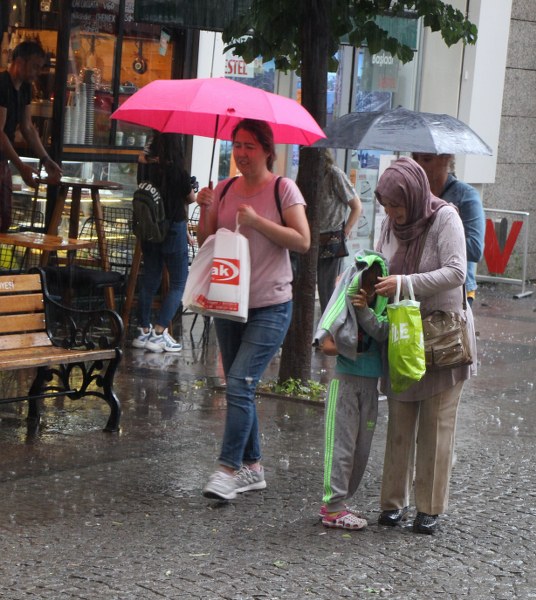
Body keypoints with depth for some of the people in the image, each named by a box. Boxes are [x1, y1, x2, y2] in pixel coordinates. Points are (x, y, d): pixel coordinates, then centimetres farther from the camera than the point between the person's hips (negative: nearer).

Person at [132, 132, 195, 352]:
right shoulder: (178, 172, -16)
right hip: (174, 229, -6)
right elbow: (191, 198, 2)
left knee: (150, 280, 15)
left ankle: (144, 331, 18)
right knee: (178, 283, 3)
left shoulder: (148, 167, -3)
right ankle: (159, 334, -6)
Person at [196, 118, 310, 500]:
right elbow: (207, 242, 8)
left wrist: (257, 221, -18)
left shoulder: (283, 189, -5)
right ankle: (252, 466, 20)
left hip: (270, 306, -6)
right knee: (240, 389, 10)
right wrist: (205, 210, -9)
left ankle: (229, 468, -13)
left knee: (239, 384, -15)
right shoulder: (224, 190, 9)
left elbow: (303, 241, -11)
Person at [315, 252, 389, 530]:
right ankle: (333, 507, -3)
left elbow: (382, 334, -12)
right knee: (341, 445, -6)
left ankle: (336, 501, 20)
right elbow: (327, 345, -17)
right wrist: (357, 350, -7)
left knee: (362, 448, 10)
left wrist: (366, 310, -23)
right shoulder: (344, 304, -8)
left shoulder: (379, 306, 7)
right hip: (345, 381, -6)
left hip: (370, 384, 6)